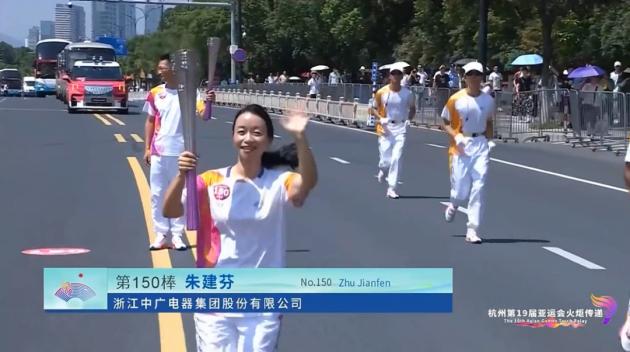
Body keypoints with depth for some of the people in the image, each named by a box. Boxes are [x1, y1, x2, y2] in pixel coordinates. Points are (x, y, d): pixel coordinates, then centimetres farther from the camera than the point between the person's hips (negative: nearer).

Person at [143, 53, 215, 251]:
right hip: (158, 151, 3)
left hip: (181, 151, -2)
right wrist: (147, 148, 5)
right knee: (157, 193, 5)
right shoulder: (155, 93, 4)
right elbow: (150, 122, 10)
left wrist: (208, 102, -38)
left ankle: (177, 235, 13)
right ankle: (161, 235, 13)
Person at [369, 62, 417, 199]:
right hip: (385, 129, 0)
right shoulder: (382, 92, -3)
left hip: (400, 128, 0)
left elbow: (412, 108, 17)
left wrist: (409, 120, 0)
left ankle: (391, 189, -4)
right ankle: (382, 171, 36)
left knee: (396, 158, -9)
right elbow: (373, 108, 6)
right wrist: (380, 118, -12)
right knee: (385, 159, -2)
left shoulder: (408, 93, 1)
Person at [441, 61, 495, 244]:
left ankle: (472, 230, -5)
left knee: (478, 187, -9)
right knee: (461, 189, -2)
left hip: (481, 144, 2)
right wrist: (456, 136, -14)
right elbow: (445, 123, 2)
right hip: (461, 146, -2)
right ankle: (453, 205, 37)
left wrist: (488, 141, 13)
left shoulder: (488, 100, 6)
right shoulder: (456, 99, -3)